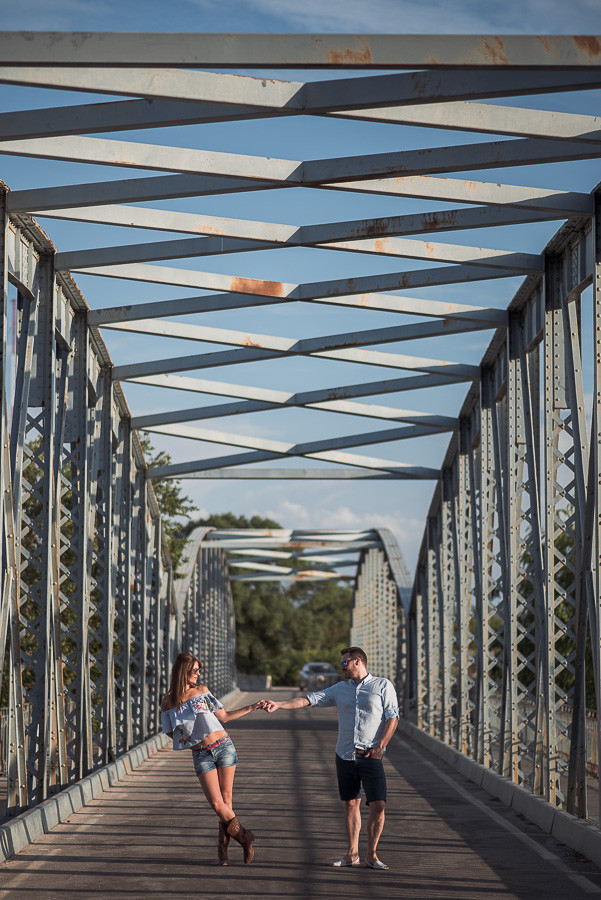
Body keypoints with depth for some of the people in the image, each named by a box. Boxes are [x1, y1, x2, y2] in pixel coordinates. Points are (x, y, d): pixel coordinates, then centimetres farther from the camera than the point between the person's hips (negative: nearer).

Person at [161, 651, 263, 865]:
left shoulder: (202, 691, 6)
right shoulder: (169, 702, 1)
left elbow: (223, 716, 11)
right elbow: (171, 732, 10)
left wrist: (251, 708, 9)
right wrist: (189, 742, -3)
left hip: (224, 747, 1)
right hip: (202, 756, -1)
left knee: (226, 800, -1)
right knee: (217, 804, -11)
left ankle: (223, 847, 12)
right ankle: (244, 836, 11)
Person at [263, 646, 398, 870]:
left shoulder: (382, 686, 2)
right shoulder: (340, 689, 13)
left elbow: (392, 717, -3)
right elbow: (310, 699, 7)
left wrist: (381, 745, -14)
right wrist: (279, 704, -4)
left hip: (370, 757, -4)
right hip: (345, 756, 4)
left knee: (378, 806, -10)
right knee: (351, 803, 7)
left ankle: (371, 855, 1)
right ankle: (352, 853, 14)